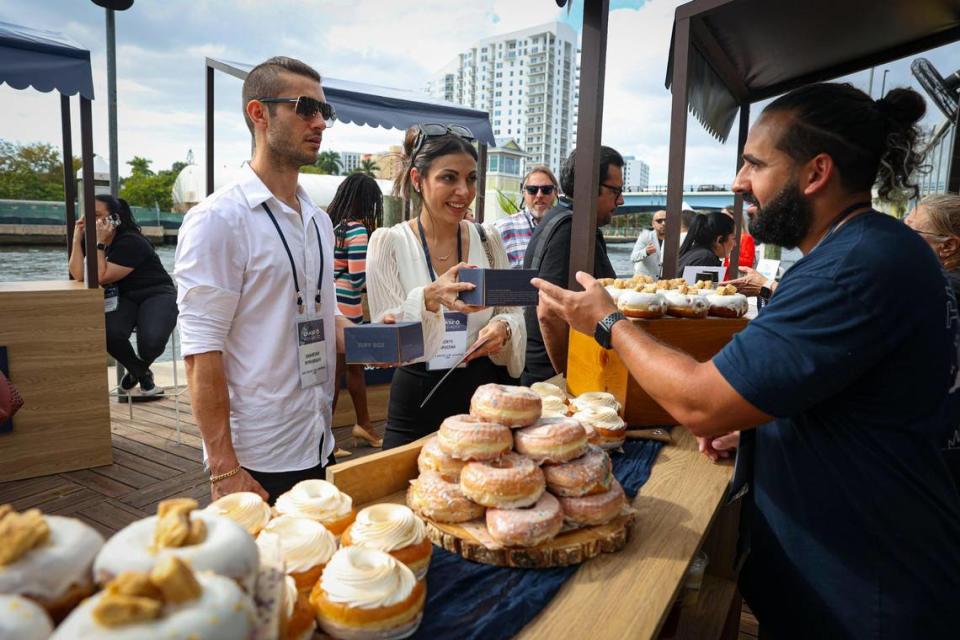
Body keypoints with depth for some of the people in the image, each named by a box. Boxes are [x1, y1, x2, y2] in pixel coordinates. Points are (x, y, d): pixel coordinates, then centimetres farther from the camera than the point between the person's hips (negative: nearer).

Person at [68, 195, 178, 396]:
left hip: (157, 295, -5)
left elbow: (100, 277, -22)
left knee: (151, 341, -31)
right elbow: (78, 275, -13)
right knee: (109, 333, -27)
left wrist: (100, 244, -21)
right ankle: (142, 373, 4)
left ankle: (139, 369, 10)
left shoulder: (131, 242, -17)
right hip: (125, 298, 6)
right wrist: (77, 237, -13)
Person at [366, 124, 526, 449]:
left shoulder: (488, 239, 1)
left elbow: (512, 311, 6)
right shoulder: (388, 242, -8)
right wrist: (429, 298, -30)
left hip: (485, 397, 3)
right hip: (418, 404, -3)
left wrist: (503, 328, -17)